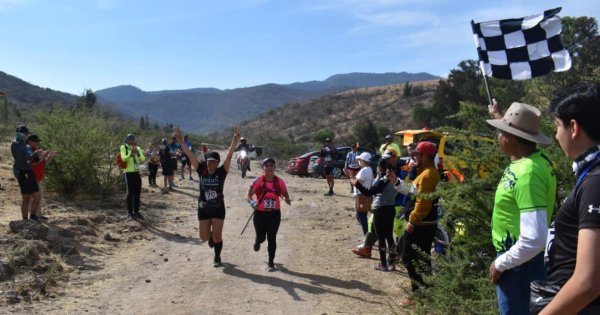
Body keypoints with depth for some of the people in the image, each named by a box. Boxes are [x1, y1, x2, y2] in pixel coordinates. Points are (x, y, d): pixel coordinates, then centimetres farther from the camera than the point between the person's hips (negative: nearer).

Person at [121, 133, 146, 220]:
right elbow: (123, 158, -17)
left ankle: (136, 212, 17)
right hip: (128, 173, -4)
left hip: (137, 173, 4)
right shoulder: (123, 147, -1)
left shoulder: (138, 148, 10)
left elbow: (143, 159, -2)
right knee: (130, 193, -4)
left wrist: (138, 153, -19)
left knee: (137, 193, 7)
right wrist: (130, 154, -35)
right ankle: (129, 213, 3)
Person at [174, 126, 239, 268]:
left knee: (217, 236, 1)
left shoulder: (221, 172, -10)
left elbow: (229, 156, -22)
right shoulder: (201, 171, -6)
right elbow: (190, 155, -12)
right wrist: (180, 141, -20)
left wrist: (235, 141, -34)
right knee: (204, 237, 6)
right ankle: (211, 236, 44)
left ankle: (217, 258, 26)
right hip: (203, 209, 2)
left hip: (218, 208, -2)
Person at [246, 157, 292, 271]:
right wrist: (252, 203, -22)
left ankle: (271, 262, 14)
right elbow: (248, 195, -2)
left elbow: (285, 194, 7)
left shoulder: (279, 182, -4)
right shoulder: (258, 181, -8)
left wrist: (287, 200, -16)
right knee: (261, 237, 9)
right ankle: (257, 241, 49)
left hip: (274, 214, 0)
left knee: (272, 238, -1)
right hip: (260, 213, 0)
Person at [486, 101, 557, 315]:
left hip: (520, 263, -9)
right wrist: (499, 116, 41)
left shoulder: (527, 174, -28)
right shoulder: (536, 158, 0)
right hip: (521, 258, 9)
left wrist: (500, 263, -20)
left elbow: (534, 239, -33)